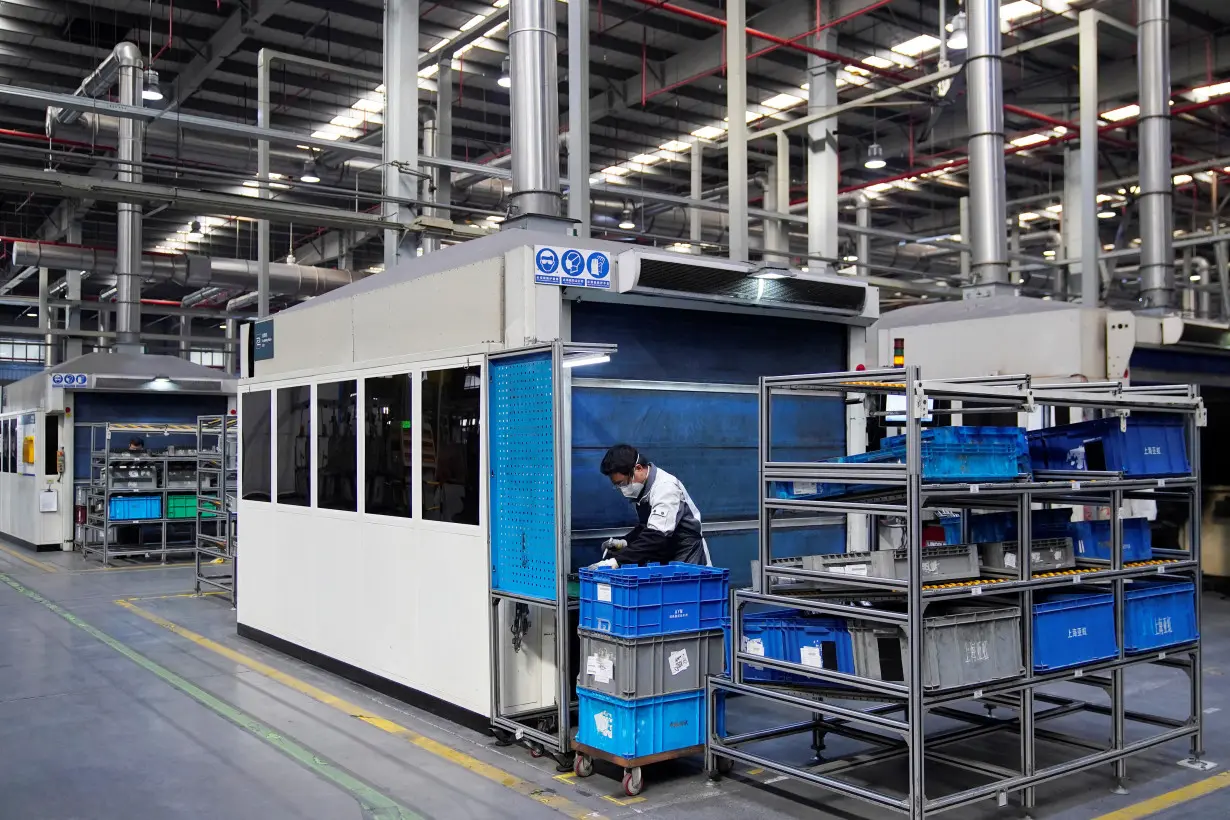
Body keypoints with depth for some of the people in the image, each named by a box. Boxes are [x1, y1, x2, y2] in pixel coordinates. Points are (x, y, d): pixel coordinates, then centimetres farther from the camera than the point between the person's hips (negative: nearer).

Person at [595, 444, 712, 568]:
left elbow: (656, 536, -30)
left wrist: (617, 560, -34)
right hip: (663, 562, 8)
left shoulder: (666, 487, -21)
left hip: (686, 563, -8)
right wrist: (625, 542, -1)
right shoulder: (642, 488, 4)